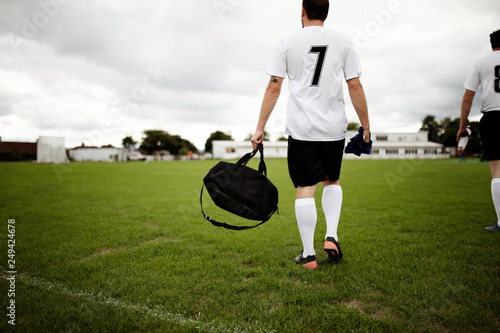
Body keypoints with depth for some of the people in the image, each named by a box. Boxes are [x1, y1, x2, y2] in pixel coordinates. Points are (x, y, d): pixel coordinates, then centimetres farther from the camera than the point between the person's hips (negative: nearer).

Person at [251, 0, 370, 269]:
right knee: (332, 181, 21)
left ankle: (308, 255, 6)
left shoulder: (287, 43, 3)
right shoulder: (343, 42, 6)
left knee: (305, 189, 1)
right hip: (334, 126, 2)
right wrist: (365, 125, 10)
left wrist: (260, 128, 1)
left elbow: (273, 88, -1)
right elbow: (355, 87, 2)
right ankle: (331, 236, 8)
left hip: (301, 128, -1)